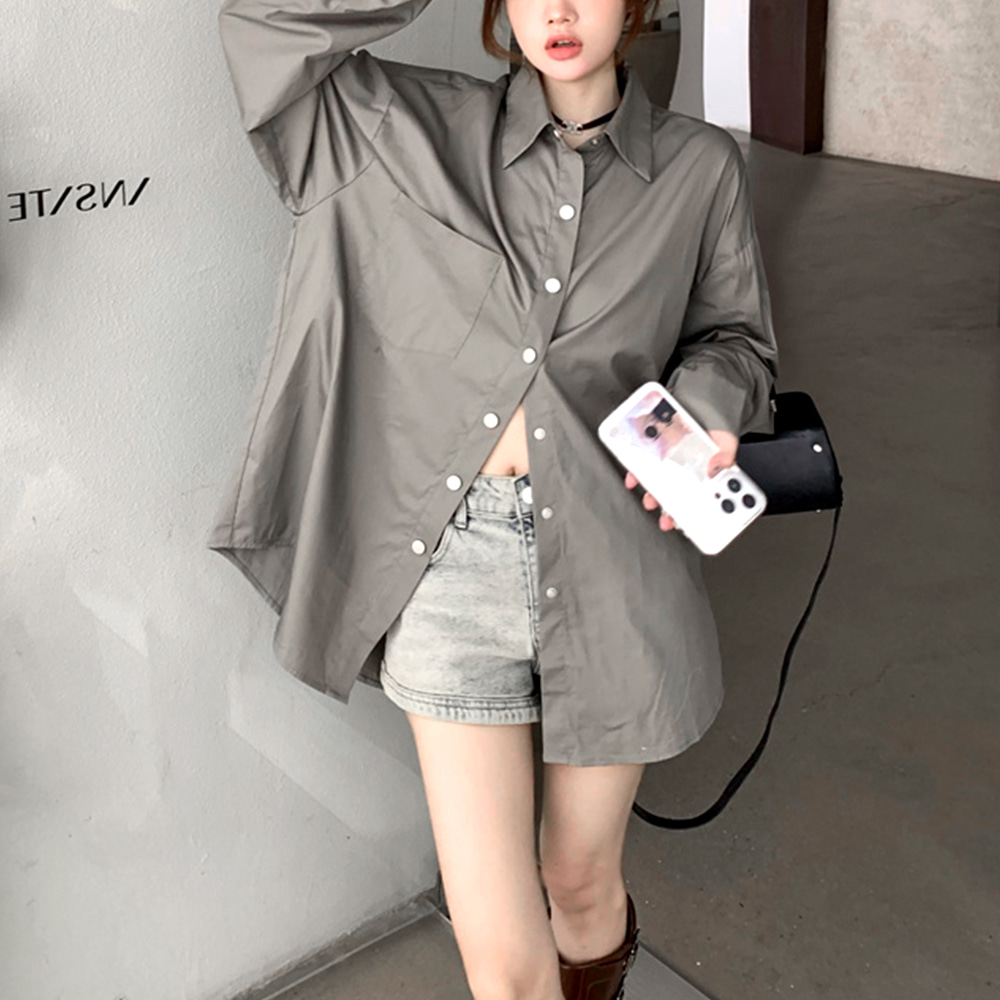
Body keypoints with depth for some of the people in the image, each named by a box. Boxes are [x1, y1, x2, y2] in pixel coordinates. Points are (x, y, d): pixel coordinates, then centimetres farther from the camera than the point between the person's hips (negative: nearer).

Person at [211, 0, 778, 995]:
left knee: (581, 878, 19)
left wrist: (705, 409, -7)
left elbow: (733, 335, 14)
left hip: (607, 559, 1)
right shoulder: (420, 128, 3)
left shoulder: (698, 167, 4)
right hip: (452, 563, -1)